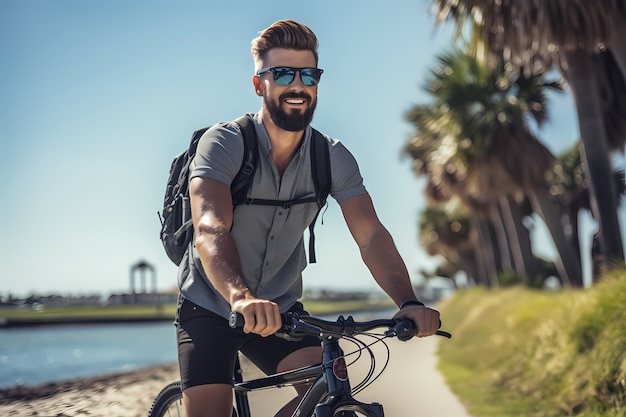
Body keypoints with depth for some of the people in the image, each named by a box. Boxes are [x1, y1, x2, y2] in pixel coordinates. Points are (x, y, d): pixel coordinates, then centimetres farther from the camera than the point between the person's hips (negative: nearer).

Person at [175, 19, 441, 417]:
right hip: (210, 307, -3)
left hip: (279, 309, 3)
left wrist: (410, 302, -36)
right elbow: (210, 229, -36)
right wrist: (241, 297, -55)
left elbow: (371, 235, -18)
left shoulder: (333, 158, -9)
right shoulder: (224, 143, -20)